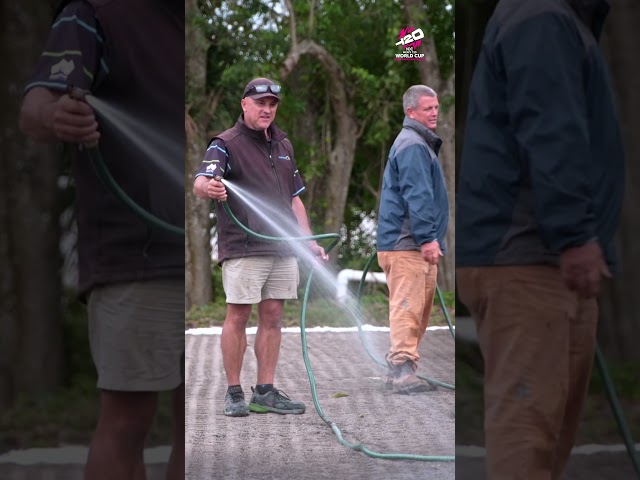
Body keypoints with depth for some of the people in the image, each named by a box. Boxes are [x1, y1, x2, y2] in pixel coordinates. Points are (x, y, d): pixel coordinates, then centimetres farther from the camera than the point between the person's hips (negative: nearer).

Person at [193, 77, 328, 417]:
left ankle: (265, 393, 9)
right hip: (243, 249, -6)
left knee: (272, 317, 5)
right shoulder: (226, 144, -1)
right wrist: (209, 188, -41)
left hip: (283, 249, 6)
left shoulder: (283, 145, 19)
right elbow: (200, 183, -17)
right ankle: (234, 393, 3)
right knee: (238, 316, -4)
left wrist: (310, 241, 17)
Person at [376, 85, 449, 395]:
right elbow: (416, 195, -21)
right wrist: (427, 238, -24)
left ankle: (399, 369, 18)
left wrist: (432, 239, 31)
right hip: (406, 244, -11)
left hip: (415, 244, 11)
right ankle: (403, 370, -19)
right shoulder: (412, 146, -12)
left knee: (419, 310, 13)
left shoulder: (421, 144, 24)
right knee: (408, 306, -15)